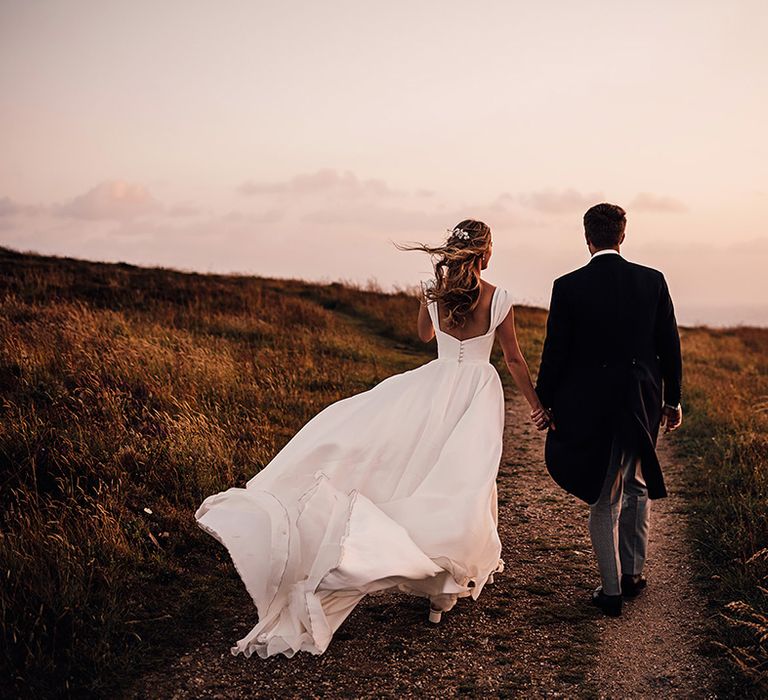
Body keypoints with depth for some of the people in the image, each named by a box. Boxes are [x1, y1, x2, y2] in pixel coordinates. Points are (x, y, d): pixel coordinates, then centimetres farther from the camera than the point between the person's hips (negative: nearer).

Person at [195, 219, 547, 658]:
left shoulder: (433, 292, 0)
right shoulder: (500, 300, -7)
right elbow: (515, 359, 1)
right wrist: (537, 403, 14)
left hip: (436, 386, 1)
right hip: (479, 390, -1)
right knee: (465, 482, 5)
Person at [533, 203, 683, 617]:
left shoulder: (568, 287, -10)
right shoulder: (652, 281, -3)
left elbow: (555, 351, -7)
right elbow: (669, 345, 2)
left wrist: (546, 402, 4)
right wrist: (672, 399, 12)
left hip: (590, 405, -2)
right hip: (642, 403, 2)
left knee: (602, 501, 9)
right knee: (638, 485, 25)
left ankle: (611, 590, 15)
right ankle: (632, 571, 27)